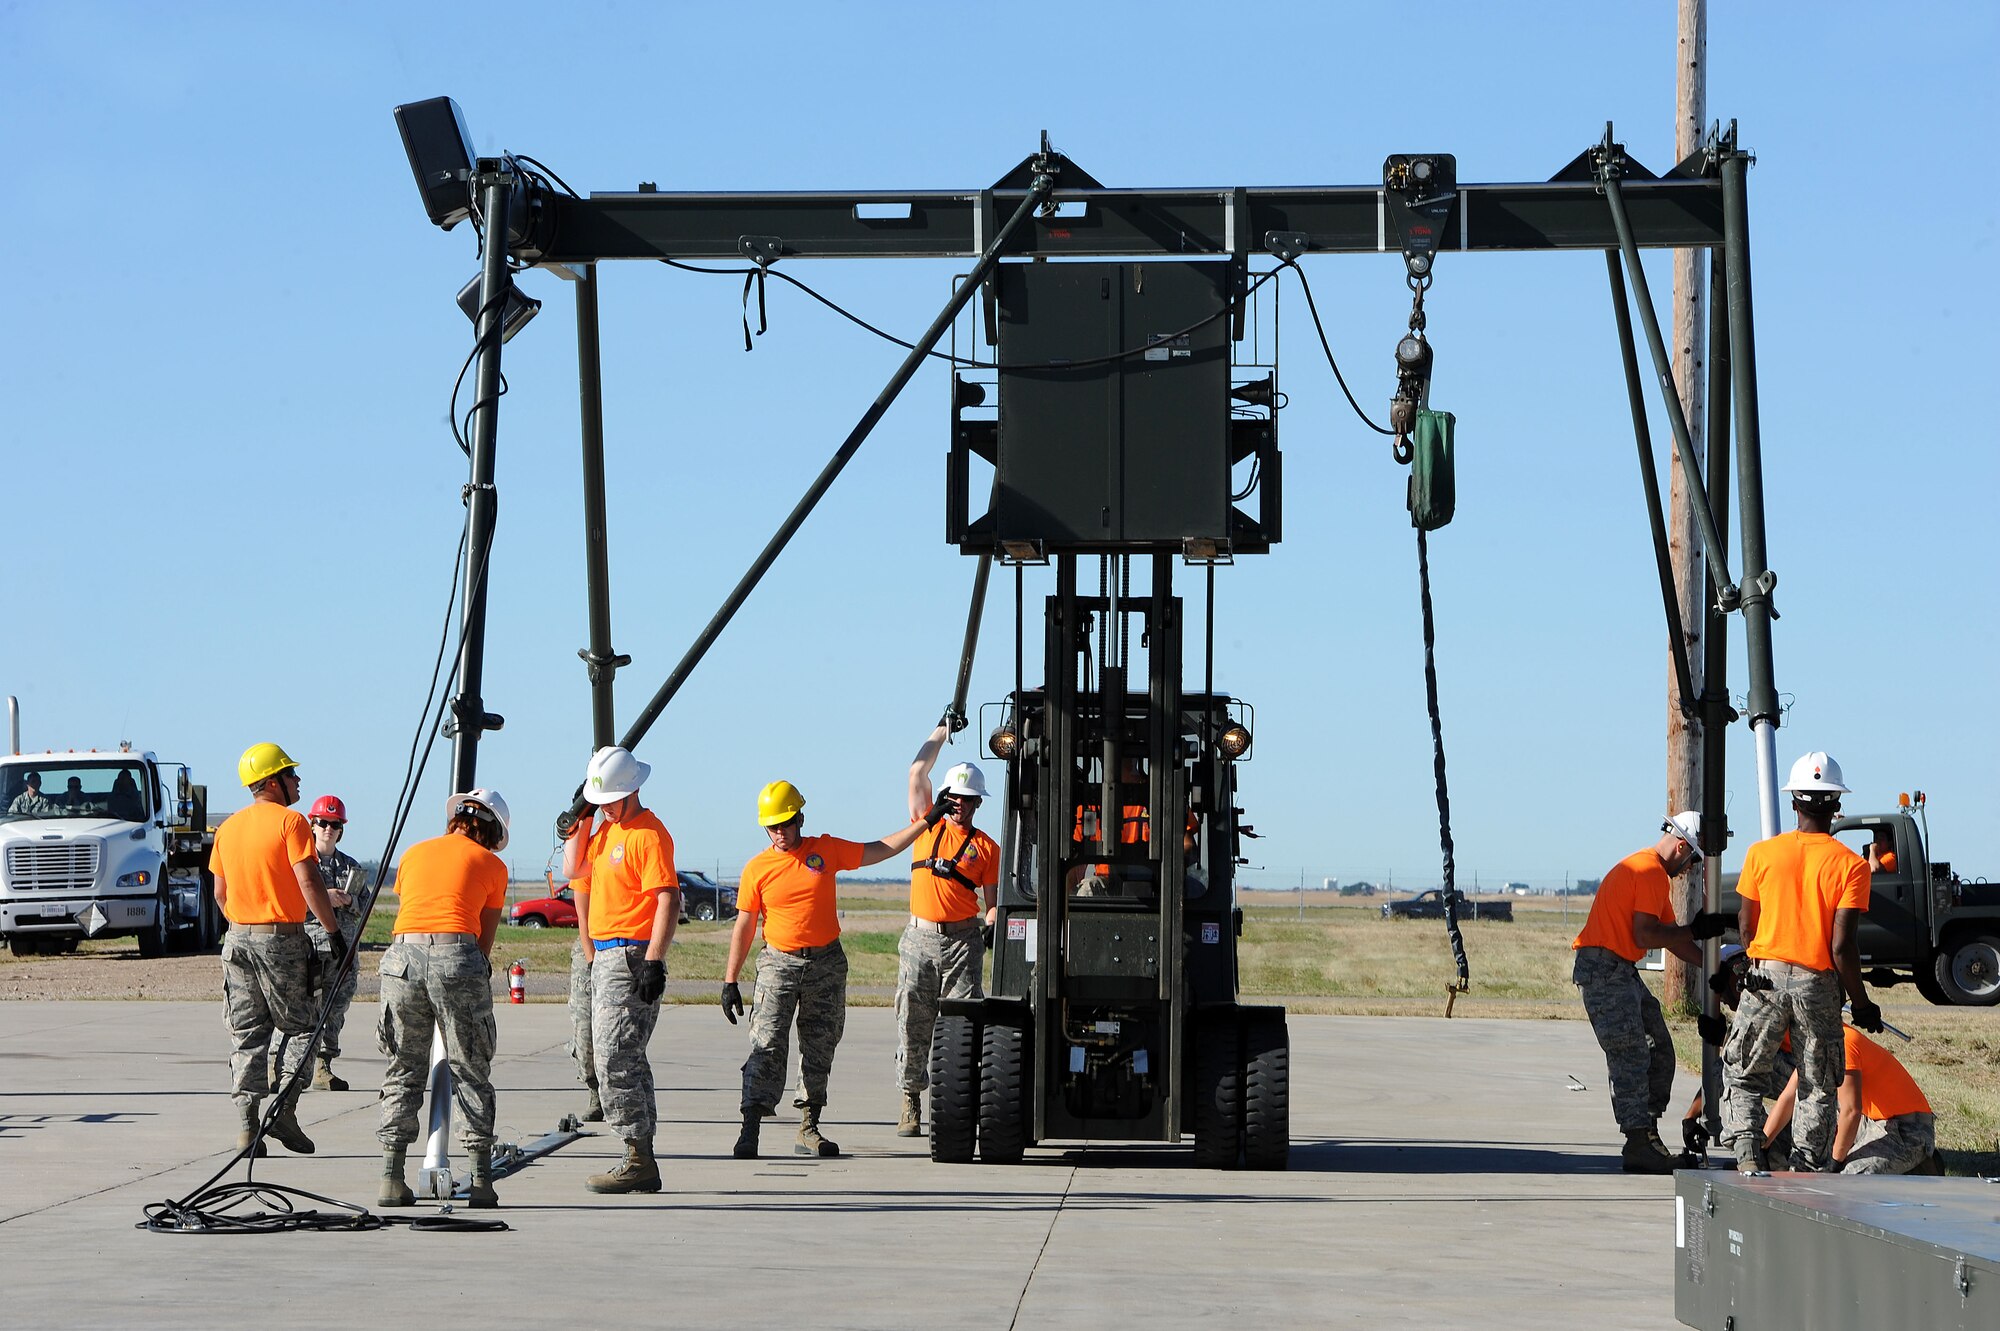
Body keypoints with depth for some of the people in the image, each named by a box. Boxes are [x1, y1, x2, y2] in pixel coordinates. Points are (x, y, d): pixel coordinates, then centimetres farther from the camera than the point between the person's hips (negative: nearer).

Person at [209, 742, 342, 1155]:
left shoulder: (228, 828, 11)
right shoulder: (290, 822, -9)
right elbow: (309, 882, -16)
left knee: (247, 1035, 7)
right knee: (299, 1027, 6)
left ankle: (246, 1128, 1)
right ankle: (284, 1109, -8)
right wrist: (334, 933, -12)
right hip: (282, 937, -6)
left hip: (238, 936, 6)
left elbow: (220, 893, 14)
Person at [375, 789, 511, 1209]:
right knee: (471, 1072, 5)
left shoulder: (414, 853, 23)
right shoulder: (491, 865, 13)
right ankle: (481, 1180, 2)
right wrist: (475, 994, 22)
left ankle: (391, 1178, 5)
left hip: (402, 954, 3)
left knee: (404, 1071, 10)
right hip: (456, 956, -3)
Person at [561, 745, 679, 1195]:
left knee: (615, 1057, -14)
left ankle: (639, 1161, -14)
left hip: (631, 956, -10)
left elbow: (669, 899, -19)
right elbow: (574, 871, 22)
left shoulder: (648, 833, -13)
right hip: (606, 956, 10)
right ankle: (641, 1162, 14)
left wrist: (653, 961, -25)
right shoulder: (607, 828, 18)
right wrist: (581, 820, 13)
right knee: (624, 1059, 11)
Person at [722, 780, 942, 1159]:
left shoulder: (827, 850, 2)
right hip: (779, 964, -2)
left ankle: (808, 1130, 14)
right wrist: (730, 981, 0)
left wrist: (926, 822, 9)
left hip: (827, 964, 2)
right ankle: (750, 1129, -12)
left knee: (820, 1047, 6)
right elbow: (744, 928, 2)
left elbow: (880, 850, 12)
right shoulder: (757, 869, -1)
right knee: (767, 1045, -11)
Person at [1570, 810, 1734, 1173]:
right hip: (1604, 968, -11)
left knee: (1659, 1050, 10)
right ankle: (1640, 1143, -16)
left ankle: (1646, 1136, 11)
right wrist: (1695, 930, -13)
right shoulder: (1650, 871, -13)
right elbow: (1644, 936, -21)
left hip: (1622, 970, 11)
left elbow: (1669, 937, 21)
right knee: (1632, 1057, -14)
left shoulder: (1653, 872, 21)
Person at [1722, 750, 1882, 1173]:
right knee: (1819, 1087, 11)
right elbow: (1842, 947, -11)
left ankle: (1747, 1155, -5)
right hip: (1819, 984, -1)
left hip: (1766, 977, 1)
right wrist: (1861, 1003, 1)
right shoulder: (1850, 865, -8)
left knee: (1741, 1074, 13)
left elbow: (1747, 928, 5)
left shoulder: (1762, 853, -1)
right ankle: (1806, 1171, 8)